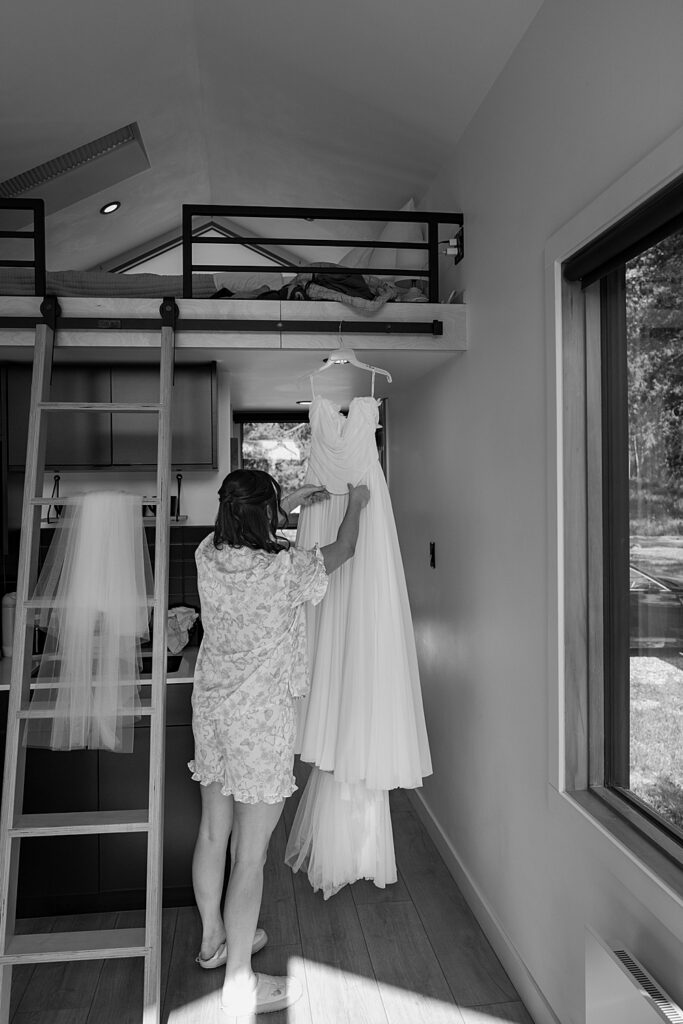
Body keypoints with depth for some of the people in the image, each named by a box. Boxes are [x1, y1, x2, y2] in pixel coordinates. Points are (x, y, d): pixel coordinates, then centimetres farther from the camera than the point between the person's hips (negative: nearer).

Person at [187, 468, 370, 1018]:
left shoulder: (208, 554, -5)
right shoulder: (285, 568, -22)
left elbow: (245, 537, 20)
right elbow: (342, 551, -2)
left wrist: (290, 504, 24)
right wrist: (355, 504, 16)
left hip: (210, 707, 7)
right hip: (261, 719, -7)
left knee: (213, 832, 22)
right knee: (251, 855, 6)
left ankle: (213, 938, 43)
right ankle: (239, 983, 22)